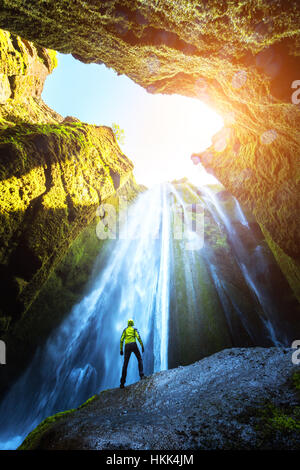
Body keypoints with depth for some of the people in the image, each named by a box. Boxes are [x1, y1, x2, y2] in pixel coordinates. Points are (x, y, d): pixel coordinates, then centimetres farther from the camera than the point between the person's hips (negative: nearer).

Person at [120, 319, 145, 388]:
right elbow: (138, 337, -4)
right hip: (134, 345, -2)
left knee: (125, 364, 3)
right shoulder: (134, 329, 11)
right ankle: (141, 374, -1)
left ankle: (122, 382, -2)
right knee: (140, 359, 17)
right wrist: (142, 346, -2)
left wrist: (121, 349, 13)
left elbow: (121, 340, 10)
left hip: (127, 346, 2)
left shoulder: (125, 330, 17)